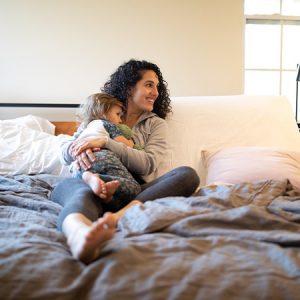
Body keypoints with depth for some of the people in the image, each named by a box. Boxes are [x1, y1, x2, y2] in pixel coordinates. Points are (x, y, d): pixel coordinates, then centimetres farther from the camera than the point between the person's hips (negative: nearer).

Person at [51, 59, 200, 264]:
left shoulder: (156, 124, 20)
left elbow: (149, 164, 0)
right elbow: (66, 152, 15)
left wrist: (105, 143, -11)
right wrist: (78, 149, -12)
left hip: (135, 192, 1)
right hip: (97, 186, 0)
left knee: (188, 175, -25)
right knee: (68, 185, -36)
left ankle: (118, 217, -50)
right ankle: (80, 235, -73)